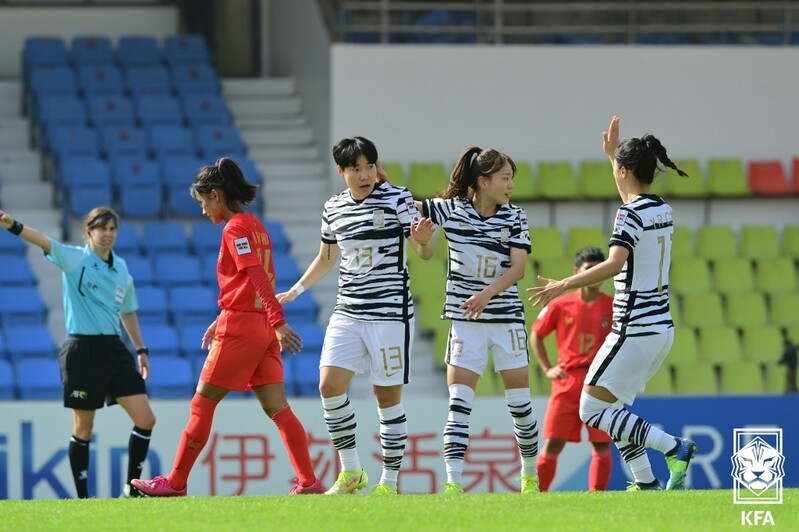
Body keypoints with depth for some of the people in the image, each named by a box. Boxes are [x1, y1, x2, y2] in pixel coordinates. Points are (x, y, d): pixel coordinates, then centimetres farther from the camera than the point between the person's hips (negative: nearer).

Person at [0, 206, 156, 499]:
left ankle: (132, 488, 12)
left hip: (115, 350, 6)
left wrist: (141, 350, 25)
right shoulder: (74, 259, -6)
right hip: (82, 351, -6)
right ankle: (82, 497, 9)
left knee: (145, 420, 0)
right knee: (83, 428, -1)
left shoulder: (121, 268, 10)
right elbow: (44, 241, -24)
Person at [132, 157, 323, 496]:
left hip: (239, 328, -9)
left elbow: (258, 278, -21)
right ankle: (309, 482, -7)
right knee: (277, 408, 2)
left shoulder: (235, 229, -10)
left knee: (202, 405, 0)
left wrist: (278, 322, -29)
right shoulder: (255, 226, 17)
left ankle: (175, 483, 6)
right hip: (263, 329, 9)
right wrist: (221, 322, 28)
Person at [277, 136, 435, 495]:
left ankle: (389, 482, 8)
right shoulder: (333, 209, 8)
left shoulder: (397, 199, -6)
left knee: (387, 396, -1)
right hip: (347, 313, 5)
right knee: (329, 385, -7)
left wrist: (423, 239, -30)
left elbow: (425, 252, -8)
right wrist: (296, 290, 19)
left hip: (390, 313, -5)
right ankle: (351, 473, 6)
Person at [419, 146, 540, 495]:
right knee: (459, 400, -11)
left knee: (519, 400, 7)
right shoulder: (450, 210, -2)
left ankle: (530, 475, 26)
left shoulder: (515, 218, 0)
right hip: (464, 319, -1)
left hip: (506, 316, 1)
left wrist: (488, 293, -23)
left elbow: (518, 268, -8)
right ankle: (453, 482, -16)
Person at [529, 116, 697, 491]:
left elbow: (614, 264, -31)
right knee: (612, 408, 18)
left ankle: (674, 447, -11)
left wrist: (564, 284, -31)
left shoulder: (629, 214, -15)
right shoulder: (662, 210, 10)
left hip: (635, 331, -9)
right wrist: (612, 154, 41)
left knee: (591, 411, -3)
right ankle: (645, 483, 10)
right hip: (661, 329, 9)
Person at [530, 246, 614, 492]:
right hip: (567, 384, 0)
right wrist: (547, 368, 5)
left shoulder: (613, 307, 0)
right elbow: (536, 334, 13)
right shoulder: (560, 306, 2)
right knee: (552, 443, -3)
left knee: (602, 446, -2)